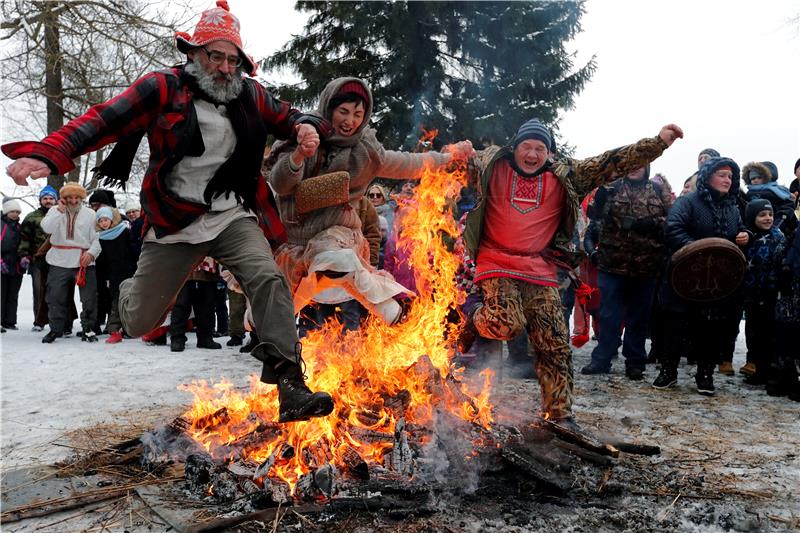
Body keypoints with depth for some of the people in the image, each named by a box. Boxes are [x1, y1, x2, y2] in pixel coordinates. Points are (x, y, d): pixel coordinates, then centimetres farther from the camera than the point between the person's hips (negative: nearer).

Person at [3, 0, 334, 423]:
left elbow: (285, 118, 21)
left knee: (268, 279, -27)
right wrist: (48, 155, -28)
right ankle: (131, 292, 49)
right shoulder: (163, 88, -4)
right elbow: (103, 120, -13)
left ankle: (289, 384, -28)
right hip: (175, 225, -2)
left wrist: (306, 128, -5)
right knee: (140, 324, 9)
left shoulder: (250, 94, 7)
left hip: (233, 217, 2)